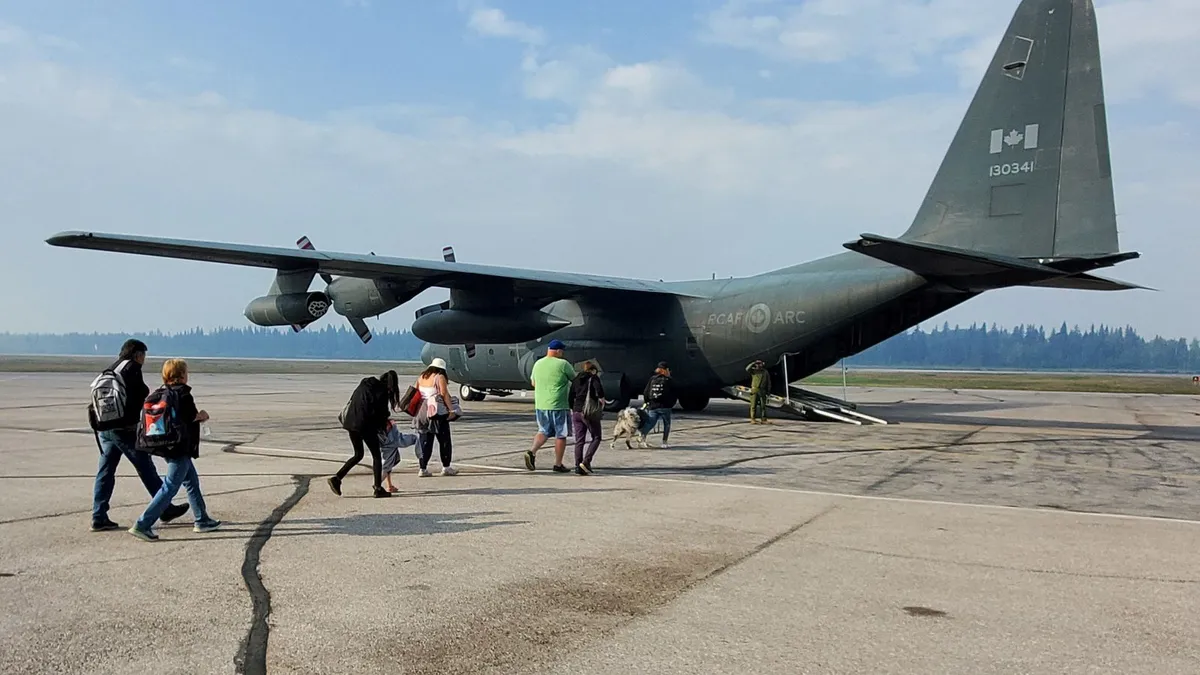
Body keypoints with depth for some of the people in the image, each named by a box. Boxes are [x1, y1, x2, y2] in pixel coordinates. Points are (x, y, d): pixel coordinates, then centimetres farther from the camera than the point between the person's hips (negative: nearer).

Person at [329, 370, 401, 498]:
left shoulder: (365, 384, 15)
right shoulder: (382, 391, -6)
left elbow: (351, 401, 18)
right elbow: (382, 412, -5)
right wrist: (383, 426, 16)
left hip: (350, 422, 7)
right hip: (365, 424, -7)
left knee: (358, 455, 20)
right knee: (376, 455, 6)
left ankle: (336, 478, 9)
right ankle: (378, 489, 7)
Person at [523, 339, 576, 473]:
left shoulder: (538, 364, 6)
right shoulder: (562, 364, -11)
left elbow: (533, 383, 18)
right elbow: (575, 378, 0)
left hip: (540, 405, 6)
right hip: (558, 406, -5)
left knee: (544, 431, 18)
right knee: (561, 435, 6)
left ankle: (532, 451, -4)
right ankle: (558, 464, 11)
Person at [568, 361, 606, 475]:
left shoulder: (576, 380, 15)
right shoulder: (593, 377, 0)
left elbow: (571, 397, 15)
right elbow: (598, 387, -20)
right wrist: (601, 398, -5)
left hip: (576, 412, 5)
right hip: (590, 412, -5)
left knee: (579, 440, 7)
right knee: (596, 438, 6)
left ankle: (578, 466, 1)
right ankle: (586, 462, -8)